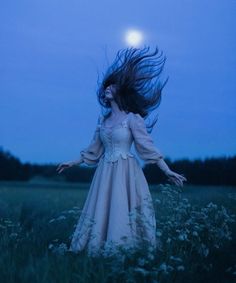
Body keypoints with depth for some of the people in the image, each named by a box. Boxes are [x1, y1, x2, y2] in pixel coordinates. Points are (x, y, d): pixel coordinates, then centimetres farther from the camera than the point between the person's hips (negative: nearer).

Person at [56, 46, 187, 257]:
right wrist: (73, 163, 24)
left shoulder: (132, 118, -7)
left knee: (123, 212, -5)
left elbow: (148, 146, -9)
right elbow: (94, 149, 19)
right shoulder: (103, 118, 11)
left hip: (125, 172, -6)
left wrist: (167, 171, -14)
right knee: (101, 211, 6)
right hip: (105, 172, 6)